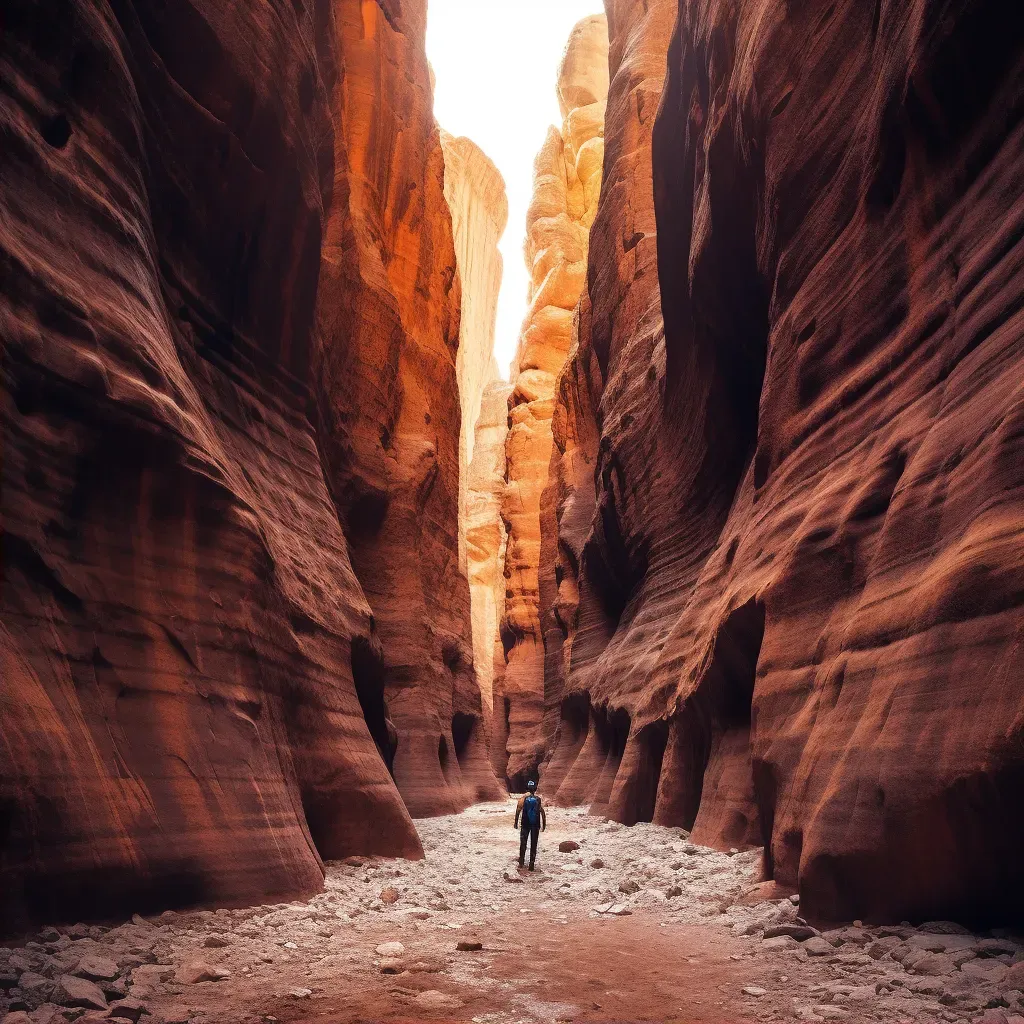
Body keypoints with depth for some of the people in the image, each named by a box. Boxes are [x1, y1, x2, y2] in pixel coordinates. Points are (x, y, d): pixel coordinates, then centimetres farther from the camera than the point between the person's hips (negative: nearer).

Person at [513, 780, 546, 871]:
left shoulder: (522, 799, -6)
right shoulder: (539, 799, -4)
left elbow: (518, 811, -7)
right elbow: (542, 813, -4)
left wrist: (516, 823, 2)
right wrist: (544, 825, 5)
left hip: (525, 824, 0)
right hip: (536, 825, 0)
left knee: (523, 843, 14)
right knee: (533, 844, 8)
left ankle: (521, 862, 14)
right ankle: (532, 864, 7)